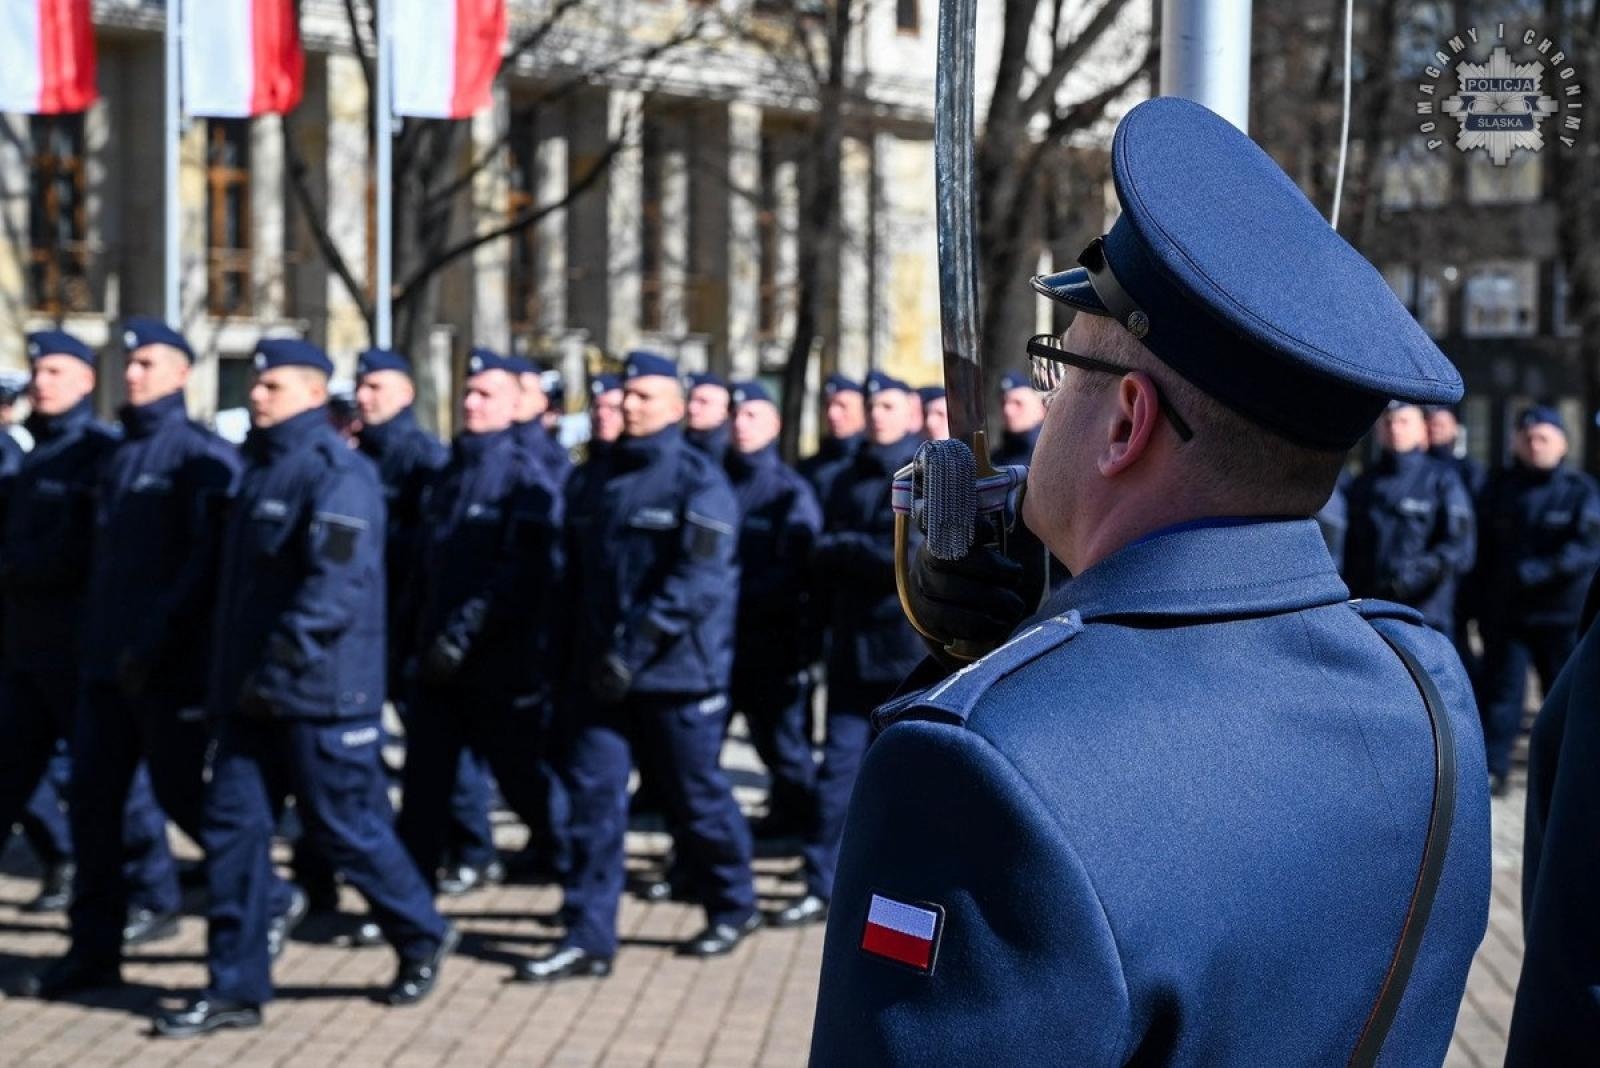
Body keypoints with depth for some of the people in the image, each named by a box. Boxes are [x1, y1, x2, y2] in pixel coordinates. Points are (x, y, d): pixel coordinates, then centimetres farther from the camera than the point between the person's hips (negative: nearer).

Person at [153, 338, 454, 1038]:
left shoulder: (338, 474, -14)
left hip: (320, 695, -8)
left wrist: (280, 667, -24)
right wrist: (232, 677, 17)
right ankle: (235, 987, 9)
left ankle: (422, 938, 25)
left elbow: (337, 585, -24)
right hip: (253, 695, 9)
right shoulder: (262, 468, 15)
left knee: (346, 829, 2)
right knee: (230, 828, 4)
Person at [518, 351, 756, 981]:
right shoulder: (592, 479, 11)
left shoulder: (698, 481, -9)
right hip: (599, 672, 5)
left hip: (678, 673, -5)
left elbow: (697, 581, -19)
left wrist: (634, 649, -24)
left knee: (695, 798, 7)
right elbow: (575, 569, 18)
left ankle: (734, 907, 29)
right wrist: (578, 647, 11)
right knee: (592, 799, -1)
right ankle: (588, 938, 2)